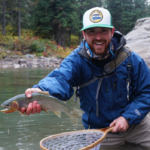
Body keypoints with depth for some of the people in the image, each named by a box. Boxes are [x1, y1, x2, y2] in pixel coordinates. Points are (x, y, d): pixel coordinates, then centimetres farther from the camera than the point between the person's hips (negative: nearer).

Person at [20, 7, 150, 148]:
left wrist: (128, 117, -19)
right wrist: (41, 91, -58)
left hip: (135, 124, 1)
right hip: (100, 131, -1)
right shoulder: (76, 60, -14)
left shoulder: (131, 59, -11)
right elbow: (61, 78, -35)